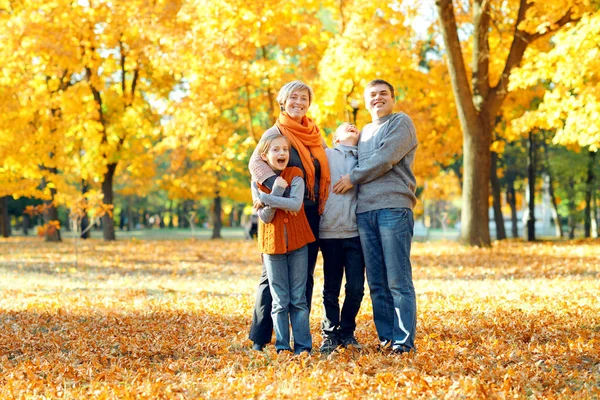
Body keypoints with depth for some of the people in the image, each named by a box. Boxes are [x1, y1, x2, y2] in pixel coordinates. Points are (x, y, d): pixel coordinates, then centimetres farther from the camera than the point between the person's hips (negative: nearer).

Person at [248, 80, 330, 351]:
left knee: (305, 276, 8)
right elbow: (256, 162, -22)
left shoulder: (315, 135, 14)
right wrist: (275, 184, -38)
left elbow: (325, 169, 24)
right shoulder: (275, 132, -5)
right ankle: (259, 337, 3)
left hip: (311, 214, 6)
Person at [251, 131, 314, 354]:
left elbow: (296, 204, -19)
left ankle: (303, 346, 5)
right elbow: (265, 217, -8)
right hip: (272, 245, 0)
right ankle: (282, 346, 7)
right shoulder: (258, 182, 1)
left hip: (298, 244, 0)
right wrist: (277, 190, -19)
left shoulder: (295, 175, -1)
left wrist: (266, 199, -21)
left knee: (299, 299, 2)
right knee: (280, 301, 2)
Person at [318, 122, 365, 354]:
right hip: (329, 231, -2)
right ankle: (330, 333, 16)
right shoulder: (326, 155, 10)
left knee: (356, 288, -2)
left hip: (355, 232, 2)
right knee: (331, 289, 2)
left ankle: (347, 332, 15)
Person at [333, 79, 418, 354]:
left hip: (393, 208, -7)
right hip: (364, 211, 7)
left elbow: (386, 158, -9)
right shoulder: (364, 133, 26)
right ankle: (386, 337, 10)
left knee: (398, 280, -9)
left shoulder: (401, 123, 4)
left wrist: (352, 178, -3)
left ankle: (404, 340, -7)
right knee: (376, 282, 5)